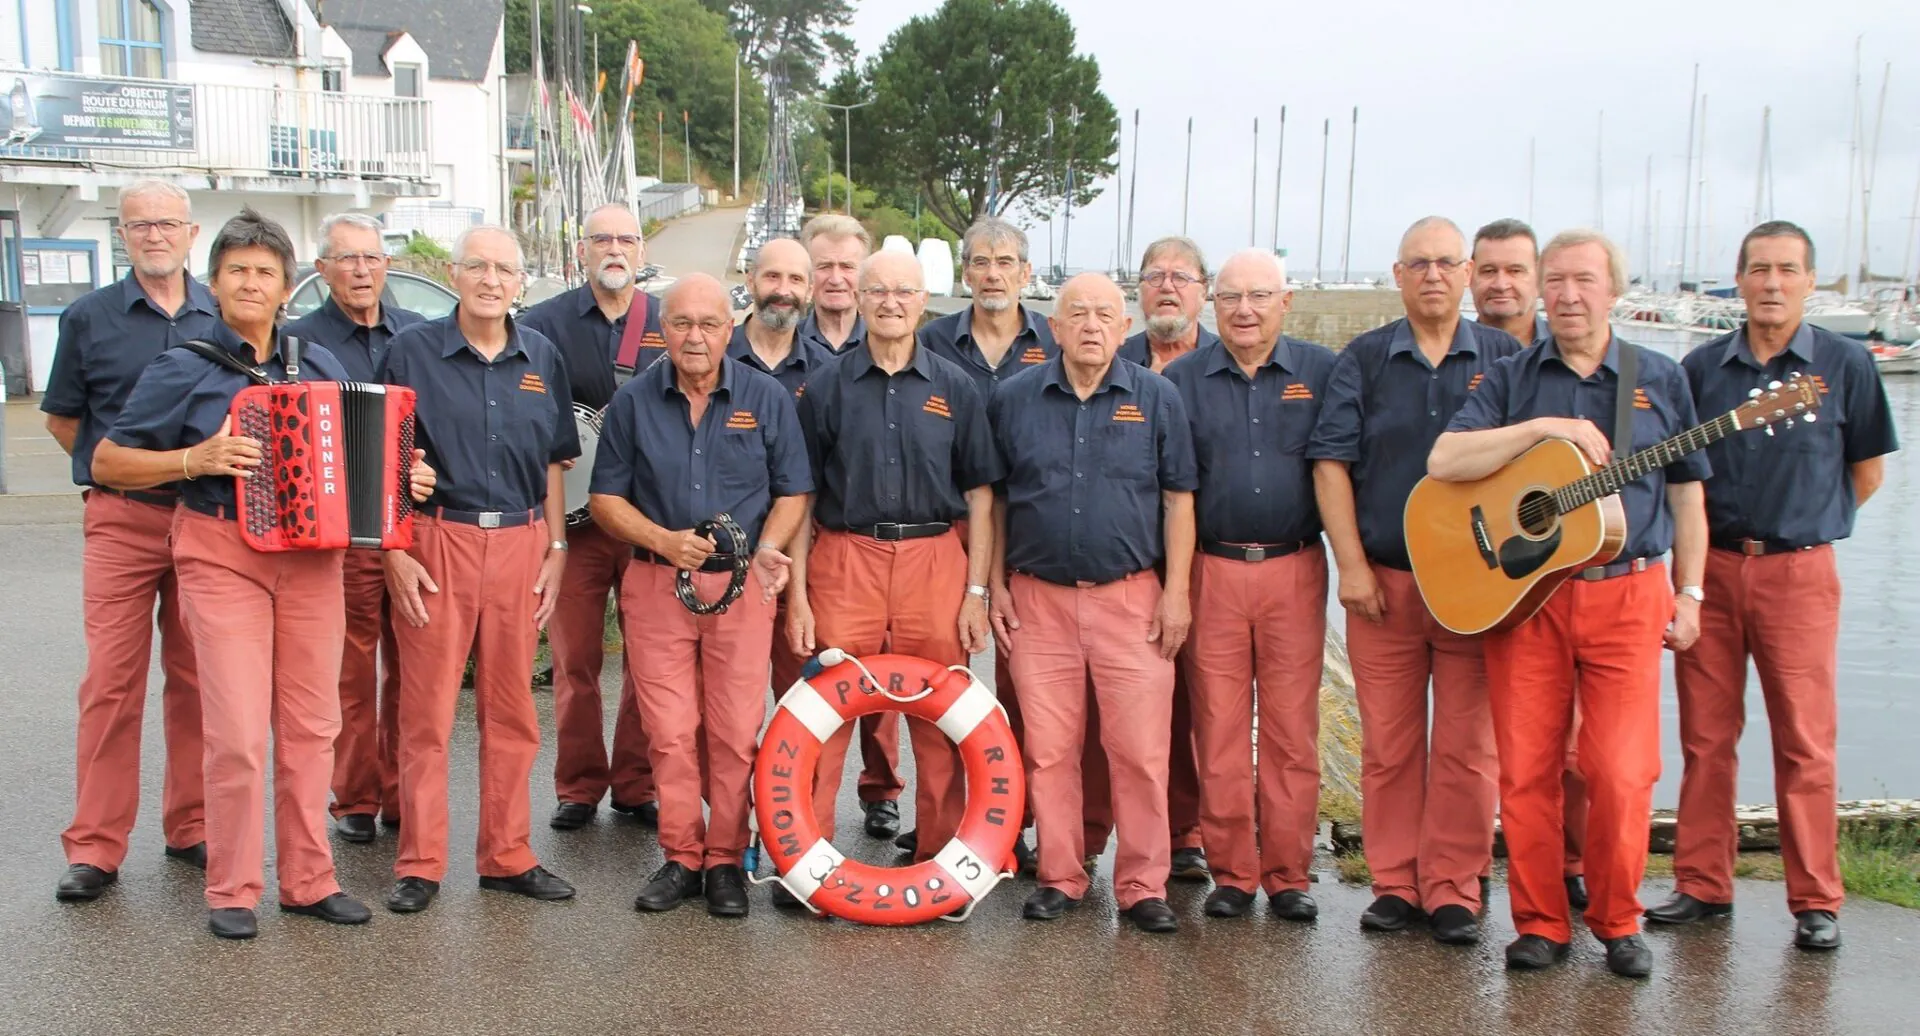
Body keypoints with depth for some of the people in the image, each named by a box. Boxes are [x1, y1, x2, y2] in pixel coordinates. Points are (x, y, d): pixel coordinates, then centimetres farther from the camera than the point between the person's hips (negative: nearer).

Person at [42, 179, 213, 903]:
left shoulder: (226, 317, 8)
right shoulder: (89, 317, 5)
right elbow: (61, 418, 11)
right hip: (121, 523, -1)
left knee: (197, 679, 7)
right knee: (111, 680, -4)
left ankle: (192, 828, 17)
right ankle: (94, 847, 2)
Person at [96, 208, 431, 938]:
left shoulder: (321, 366, 13)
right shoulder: (183, 369, 1)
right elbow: (108, 462, 1)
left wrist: (400, 480, 2)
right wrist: (195, 460, -14)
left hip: (313, 557, 4)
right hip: (223, 557, -4)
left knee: (312, 726, 6)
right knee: (238, 733, -8)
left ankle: (308, 880, 16)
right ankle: (231, 890, 6)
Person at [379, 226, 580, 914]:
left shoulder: (540, 358, 10)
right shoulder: (413, 351, 0)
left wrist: (555, 548, 8)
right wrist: (396, 552, -8)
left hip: (520, 543, 3)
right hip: (437, 542, -3)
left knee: (512, 712, 8)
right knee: (427, 710, 0)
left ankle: (507, 856, 19)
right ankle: (419, 865, 11)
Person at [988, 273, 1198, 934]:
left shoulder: (1156, 399, 3)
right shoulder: (1014, 400, 6)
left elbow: (1178, 500, 4)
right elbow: (996, 499, 11)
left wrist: (1175, 593, -2)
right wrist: (996, 583, 6)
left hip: (1132, 597, -1)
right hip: (1039, 598, 1)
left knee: (1141, 749, -3)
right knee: (1048, 748, 6)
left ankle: (1143, 886, 8)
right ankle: (1059, 878, 19)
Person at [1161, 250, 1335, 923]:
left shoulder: (1321, 374, 6)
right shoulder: (1182, 379, 6)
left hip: (1295, 570, 0)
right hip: (1212, 570, 0)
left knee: (1292, 728, 3)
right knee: (1218, 728, 3)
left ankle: (1288, 874, 14)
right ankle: (1231, 872, 14)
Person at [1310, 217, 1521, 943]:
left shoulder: (1505, 358, 6)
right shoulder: (1364, 359, 6)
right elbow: (1331, 462, 1)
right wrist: (1351, 566, -6)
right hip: (1383, 581, 1)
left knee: (1467, 745, 3)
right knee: (1388, 743, 6)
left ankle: (1453, 891, 13)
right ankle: (1394, 884, 17)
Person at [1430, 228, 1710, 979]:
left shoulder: (1660, 380, 10)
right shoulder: (1511, 378, 6)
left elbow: (1686, 494, 14)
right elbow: (1443, 461, -9)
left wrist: (1688, 592, 8)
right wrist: (1544, 427, -14)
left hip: (1628, 595, 0)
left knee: (1621, 771, -4)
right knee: (1527, 769, 1)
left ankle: (1617, 923, 15)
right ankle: (1540, 923, 15)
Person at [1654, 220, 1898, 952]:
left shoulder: (1845, 363, 0)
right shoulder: (1703, 366, 6)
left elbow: (1868, 467, 8)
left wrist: (1812, 525, 9)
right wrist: (1698, 547, 8)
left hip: (1798, 572, -2)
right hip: (1710, 568, 3)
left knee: (1804, 742, 0)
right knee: (1705, 736, 7)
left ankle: (1816, 902, 10)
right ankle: (1703, 884, 17)